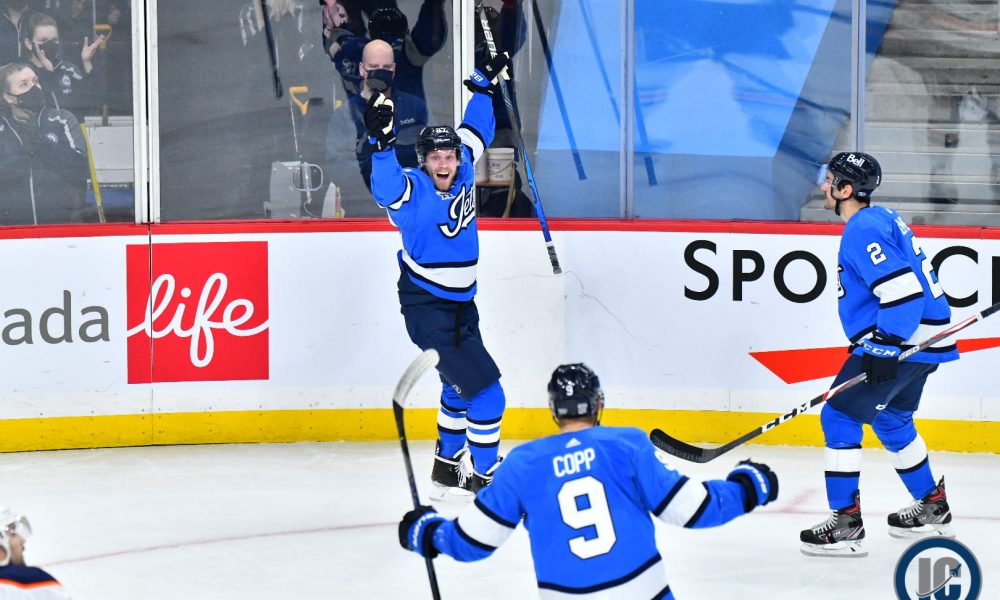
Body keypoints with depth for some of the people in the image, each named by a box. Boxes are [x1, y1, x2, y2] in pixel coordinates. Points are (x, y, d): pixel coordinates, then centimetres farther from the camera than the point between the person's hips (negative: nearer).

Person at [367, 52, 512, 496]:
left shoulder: (462, 172, -2)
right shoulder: (413, 192, -21)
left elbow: (474, 131, 15)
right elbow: (386, 189, -44)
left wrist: (484, 85, 16)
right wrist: (383, 144, -56)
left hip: (460, 302, 9)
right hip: (426, 306, -9)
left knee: (461, 385, 24)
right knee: (483, 391, -12)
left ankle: (447, 464, 42)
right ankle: (484, 477, -3)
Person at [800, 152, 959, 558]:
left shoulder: (863, 230, -17)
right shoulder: (881, 219, 16)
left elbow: (902, 289, -26)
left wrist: (885, 348, -26)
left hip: (900, 342, -11)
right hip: (922, 341, 11)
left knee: (839, 417, -7)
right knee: (890, 419, 26)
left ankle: (846, 524, -8)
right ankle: (932, 509, 35)